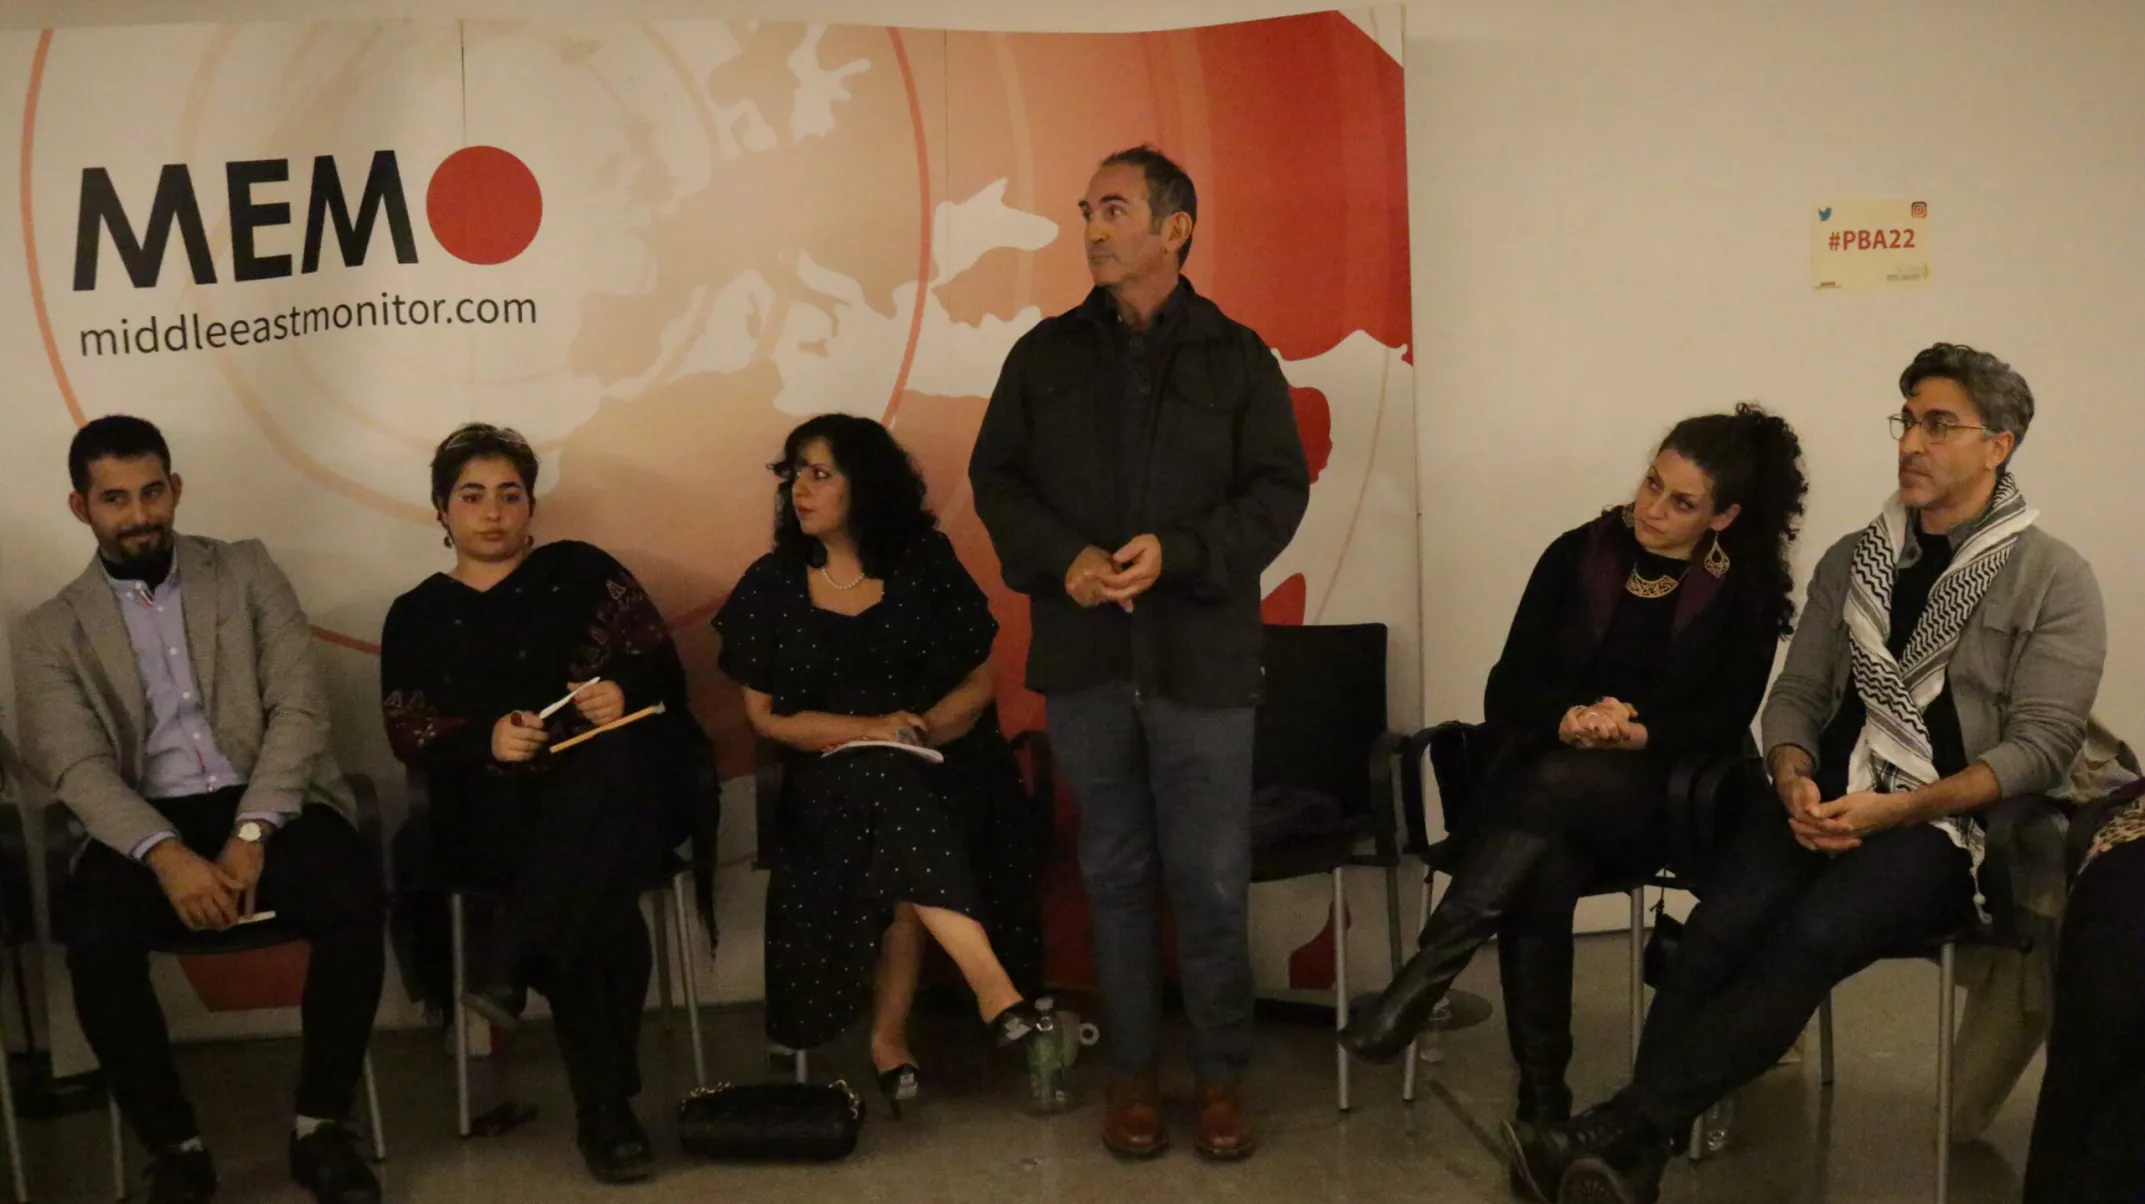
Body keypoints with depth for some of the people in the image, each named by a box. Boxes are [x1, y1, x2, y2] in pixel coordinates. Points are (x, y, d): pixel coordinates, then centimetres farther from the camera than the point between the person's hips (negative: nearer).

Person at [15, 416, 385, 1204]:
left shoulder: (246, 570, 10)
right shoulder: (51, 632, 10)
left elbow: (300, 708, 0)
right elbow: (78, 769, -4)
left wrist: (251, 834, -15)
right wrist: (165, 854, -24)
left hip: (270, 804, 0)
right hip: (146, 825, 0)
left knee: (354, 899, -30)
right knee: (91, 936, -31)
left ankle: (321, 1127, -11)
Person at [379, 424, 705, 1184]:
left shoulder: (582, 570, 14)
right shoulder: (417, 616, 18)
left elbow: (665, 669, 7)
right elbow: (412, 739, 7)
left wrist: (626, 692, -17)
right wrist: (487, 740, -14)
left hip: (624, 786, 0)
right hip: (499, 809, 0)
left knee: (607, 765, -40)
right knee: (597, 898, -32)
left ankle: (512, 969, -37)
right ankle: (604, 1108, -25)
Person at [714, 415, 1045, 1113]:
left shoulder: (926, 564, 7)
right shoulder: (770, 586, 8)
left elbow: (981, 680, 7)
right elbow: (765, 716, 3)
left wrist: (924, 726, -13)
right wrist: (869, 729, -11)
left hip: (944, 766, 0)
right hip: (836, 778, 0)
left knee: (905, 844, -33)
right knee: (892, 793, -35)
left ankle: (890, 1035, -19)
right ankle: (996, 991, -39)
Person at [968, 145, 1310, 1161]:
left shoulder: (1235, 355, 3)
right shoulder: (1046, 353, 10)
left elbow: (1278, 489, -1)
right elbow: (995, 478, 9)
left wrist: (1177, 553, -16)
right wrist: (1063, 557, -9)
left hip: (1201, 656, -2)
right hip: (1084, 656, 2)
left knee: (1211, 879, 1)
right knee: (1115, 873, 10)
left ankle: (1221, 1075, 18)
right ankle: (1131, 1072, 22)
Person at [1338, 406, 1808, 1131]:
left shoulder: (1747, 596, 6)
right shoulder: (1578, 555, 7)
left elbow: (1724, 724, -2)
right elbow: (1508, 689, 4)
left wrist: (1637, 733, -20)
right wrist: (1569, 720, -17)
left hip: (1649, 795, -1)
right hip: (1538, 780, 1)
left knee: (1558, 786, -37)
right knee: (1542, 867, -35)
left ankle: (1418, 984, -40)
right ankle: (1542, 1099, -30)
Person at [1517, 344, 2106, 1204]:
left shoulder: (2054, 579, 1)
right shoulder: (1852, 560, 16)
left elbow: (2041, 745, -7)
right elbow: (1796, 693, 13)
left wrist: (1894, 810, -18)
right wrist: (1795, 783, -10)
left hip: (1947, 825, -4)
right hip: (1827, 806, 4)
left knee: (1809, 939, -33)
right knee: (1720, 931, -28)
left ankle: (1615, 1130, -34)